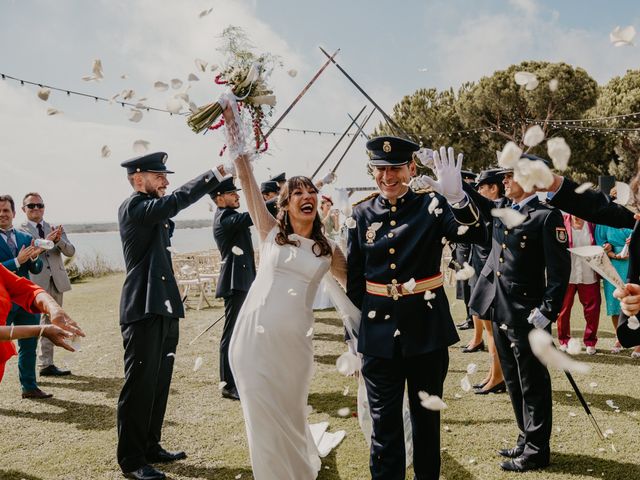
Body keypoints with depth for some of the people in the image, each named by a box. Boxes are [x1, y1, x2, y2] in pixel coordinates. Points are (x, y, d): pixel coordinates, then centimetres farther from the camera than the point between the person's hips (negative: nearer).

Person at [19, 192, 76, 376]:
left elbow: (70, 252, 3)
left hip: (56, 282, 5)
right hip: (34, 283, -5)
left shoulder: (55, 229, 14)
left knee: (50, 324, 10)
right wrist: (47, 240, -25)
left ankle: (47, 365, 17)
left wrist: (59, 240, -16)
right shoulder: (20, 231, 1)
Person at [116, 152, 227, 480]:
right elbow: (177, 199, -25)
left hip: (164, 309, 9)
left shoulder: (156, 212, 18)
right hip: (143, 309, -9)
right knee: (139, 385, -3)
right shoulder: (133, 207, -10)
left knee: (159, 384, 14)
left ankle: (150, 447, 26)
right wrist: (218, 172, -28)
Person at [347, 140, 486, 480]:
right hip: (379, 329, 1)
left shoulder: (432, 204, -5)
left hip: (427, 327, -1)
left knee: (427, 415, 16)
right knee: (384, 420, 7)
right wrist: (357, 328, 9)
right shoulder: (362, 213, 1)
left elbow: (476, 236, -22)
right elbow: (354, 280, 7)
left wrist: (457, 197, -39)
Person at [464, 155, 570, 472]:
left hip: (526, 314, -8)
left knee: (533, 385, 5)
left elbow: (560, 270, -15)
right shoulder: (502, 208, 8)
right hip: (500, 311, 8)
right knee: (514, 382, 18)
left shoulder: (547, 216, -12)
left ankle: (536, 451, 18)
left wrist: (547, 313, -18)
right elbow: (477, 202, 24)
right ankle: (527, 439, 33)